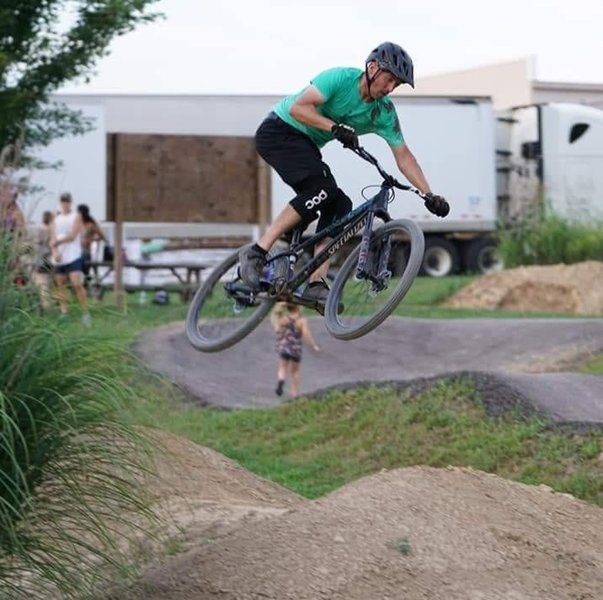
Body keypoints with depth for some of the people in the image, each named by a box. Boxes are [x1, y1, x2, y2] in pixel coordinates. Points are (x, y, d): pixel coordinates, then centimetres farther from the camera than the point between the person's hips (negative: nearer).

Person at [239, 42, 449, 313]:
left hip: (305, 145, 8)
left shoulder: (384, 113, -3)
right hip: (278, 131, -8)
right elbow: (298, 107, -28)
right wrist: (335, 127, -38)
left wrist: (429, 195, -10)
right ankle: (257, 252, -25)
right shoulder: (341, 78, -21)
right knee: (322, 188, -28)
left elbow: (403, 156, -1)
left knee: (339, 205, -8)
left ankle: (316, 285, -11)